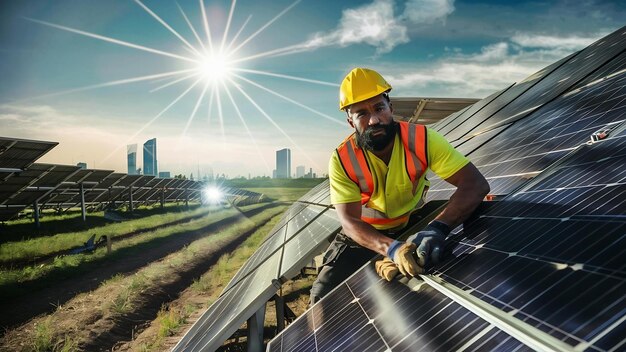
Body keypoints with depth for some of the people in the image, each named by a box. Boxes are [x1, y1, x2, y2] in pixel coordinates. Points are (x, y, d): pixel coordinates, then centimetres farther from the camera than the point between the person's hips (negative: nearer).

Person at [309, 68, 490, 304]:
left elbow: (476, 183, -31)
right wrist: (393, 248, -49)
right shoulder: (342, 160, -23)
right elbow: (349, 221, -29)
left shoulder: (422, 140, -25)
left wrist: (438, 227, -49)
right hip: (364, 234, -1)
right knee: (324, 295, -12)